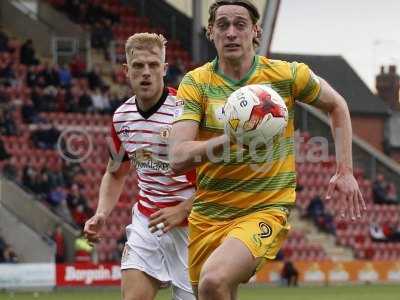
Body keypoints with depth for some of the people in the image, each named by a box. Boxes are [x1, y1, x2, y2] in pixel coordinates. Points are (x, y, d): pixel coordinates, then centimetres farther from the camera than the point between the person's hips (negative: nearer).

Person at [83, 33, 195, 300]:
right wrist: (101, 215, 4)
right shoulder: (121, 117, 4)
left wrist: (182, 210, -20)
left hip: (189, 225, -5)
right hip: (145, 222, 5)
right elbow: (115, 173, 20)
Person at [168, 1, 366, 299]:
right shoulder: (196, 83, -5)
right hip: (208, 215, 3)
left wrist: (345, 171, 7)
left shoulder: (287, 75, -5)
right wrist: (233, 136, -31)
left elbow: (336, 105, 14)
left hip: (266, 210, -3)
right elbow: (178, 158, -16)